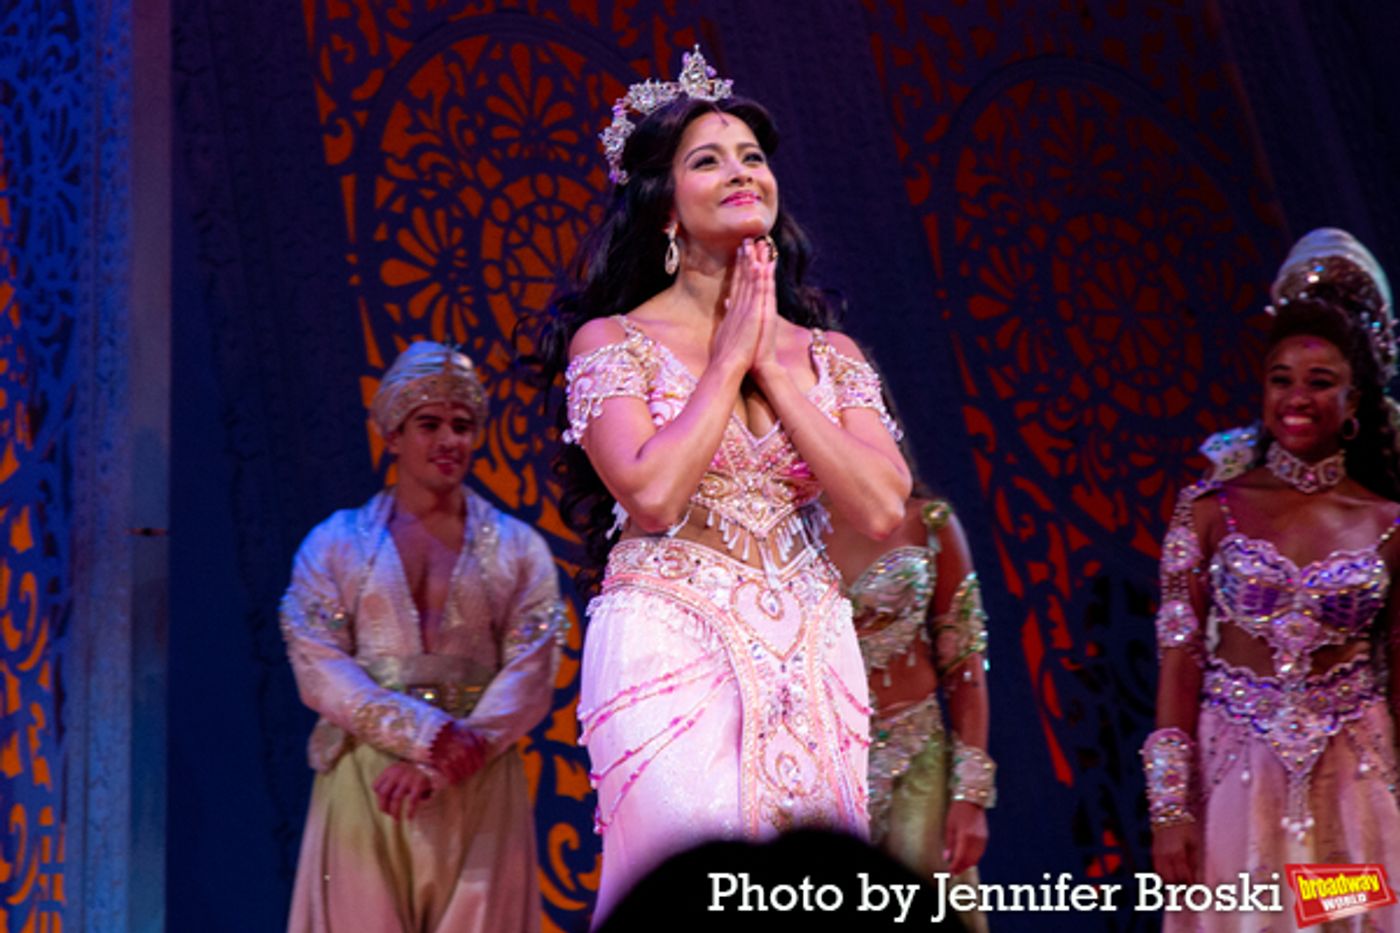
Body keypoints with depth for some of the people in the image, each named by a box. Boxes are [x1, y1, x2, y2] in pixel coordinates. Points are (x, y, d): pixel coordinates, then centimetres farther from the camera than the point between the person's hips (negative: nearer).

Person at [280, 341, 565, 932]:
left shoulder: (517, 550, 11)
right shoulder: (336, 543, 10)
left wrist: (442, 764, -13)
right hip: (366, 786, 0)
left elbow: (530, 676, 0)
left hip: (480, 790, 1)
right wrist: (425, 733, -15)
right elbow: (320, 670, -2)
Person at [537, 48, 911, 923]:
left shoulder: (828, 355, 12)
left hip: (811, 655, 4)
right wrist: (731, 358, -5)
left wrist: (772, 367, -3)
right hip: (670, 647, -4)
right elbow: (652, 493, -16)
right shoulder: (613, 342, 1)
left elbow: (882, 510, -2)